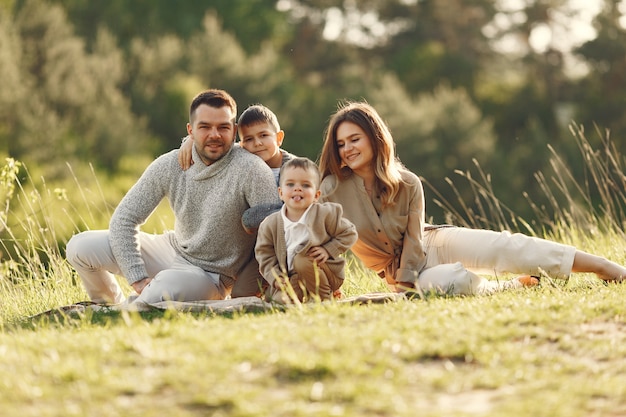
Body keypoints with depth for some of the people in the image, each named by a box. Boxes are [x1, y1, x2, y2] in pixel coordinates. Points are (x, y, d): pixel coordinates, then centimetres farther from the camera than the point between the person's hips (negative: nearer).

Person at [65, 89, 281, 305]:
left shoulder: (250, 170, -25)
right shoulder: (169, 165, -11)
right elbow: (124, 219, -7)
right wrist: (138, 279, -18)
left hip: (210, 276, -5)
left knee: (164, 285, -38)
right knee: (80, 248, -6)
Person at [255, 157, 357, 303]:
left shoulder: (326, 214, -9)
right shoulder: (270, 224, -3)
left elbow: (349, 233, 0)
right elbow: (264, 254, 3)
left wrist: (328, 250, -13)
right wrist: (276, 278, -11)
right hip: (292, 279, 1)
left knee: (302, 260, -30)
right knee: (280, 299, -26)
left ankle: (323, 297, -11)